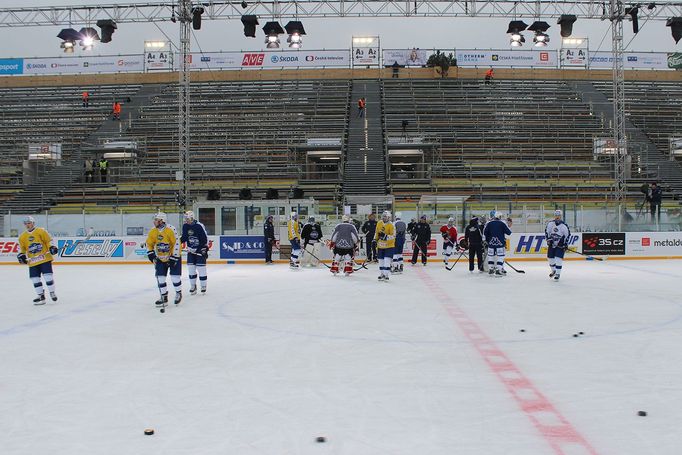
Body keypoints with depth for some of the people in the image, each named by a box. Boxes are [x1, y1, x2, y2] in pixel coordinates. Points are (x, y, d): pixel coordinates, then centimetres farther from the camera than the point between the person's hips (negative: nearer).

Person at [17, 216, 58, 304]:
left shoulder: (41, 231, -2)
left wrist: (52, 247, -15)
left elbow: (49, 240, 0)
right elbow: (22, 248, 17)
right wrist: (21, 255, 1)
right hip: (32, 261, 4)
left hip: (45, 258, -4)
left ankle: (52, 292, 7)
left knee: (48, 275, -7)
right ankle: (41, 295, 10)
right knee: (35, 278, 2)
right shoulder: (22, 237, 10)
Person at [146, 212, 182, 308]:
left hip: (174, 256, -5)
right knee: (160, 277, -1)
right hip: (160, 258, 5)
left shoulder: (171, 229, -22)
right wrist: (150, 254, -6)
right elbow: (149, 243, 9)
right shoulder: (153, 231, -4)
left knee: (175, 276, -6)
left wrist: (173, 258, -21)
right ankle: (164, 297, 11)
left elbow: (176, 243, -21)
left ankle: (178, 294, 19)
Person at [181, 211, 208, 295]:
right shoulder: (185, 226, 2)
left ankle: (203, 286, 7)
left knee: (201, 268, -4)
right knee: (191, 268, 5)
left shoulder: (199, 226, -17)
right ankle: (193, 286, 16)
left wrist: (205, 249, -17)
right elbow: (184, 237, 14)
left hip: (200, 250, -5)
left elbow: (205, 238, -14)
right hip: (191, 250, 6)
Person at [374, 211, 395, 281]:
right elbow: (376, 232, 17)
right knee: (381, 260, 11)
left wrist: (385, 236, -32)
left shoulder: (391, 225, -16)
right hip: (380, 245, 6)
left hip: (389, 246, -6)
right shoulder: (379, 223, 3)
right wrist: (375, 240, 12)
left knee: (387, 260, -14)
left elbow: (393, 236, -20)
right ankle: (382, 273, 24)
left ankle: (386, 275, -12)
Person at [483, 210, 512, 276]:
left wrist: (487, 240, 19)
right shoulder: (502, 223, -5)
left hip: (491, 243, 3)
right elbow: (509, 232, -2)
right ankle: (498, 270, -7)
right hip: (500, 243, -3)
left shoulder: (489, 224, 4)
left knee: (491, 255, 13)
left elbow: (484, 233, 7)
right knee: (500, 256, 0)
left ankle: (490, 269, 17)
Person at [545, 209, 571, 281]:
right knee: (550, 258, 11)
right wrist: (548, 239, -2)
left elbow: (567, 235, -6)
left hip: (560, 245, -4)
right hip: (551, 244, 4)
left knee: (558, 259, -13)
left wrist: (566, 244, -8)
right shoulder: (550, 223, -3)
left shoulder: (564, 226, -13)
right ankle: (553, 271, 35)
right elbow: (547, 231, 8)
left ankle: (557, 274, -5)